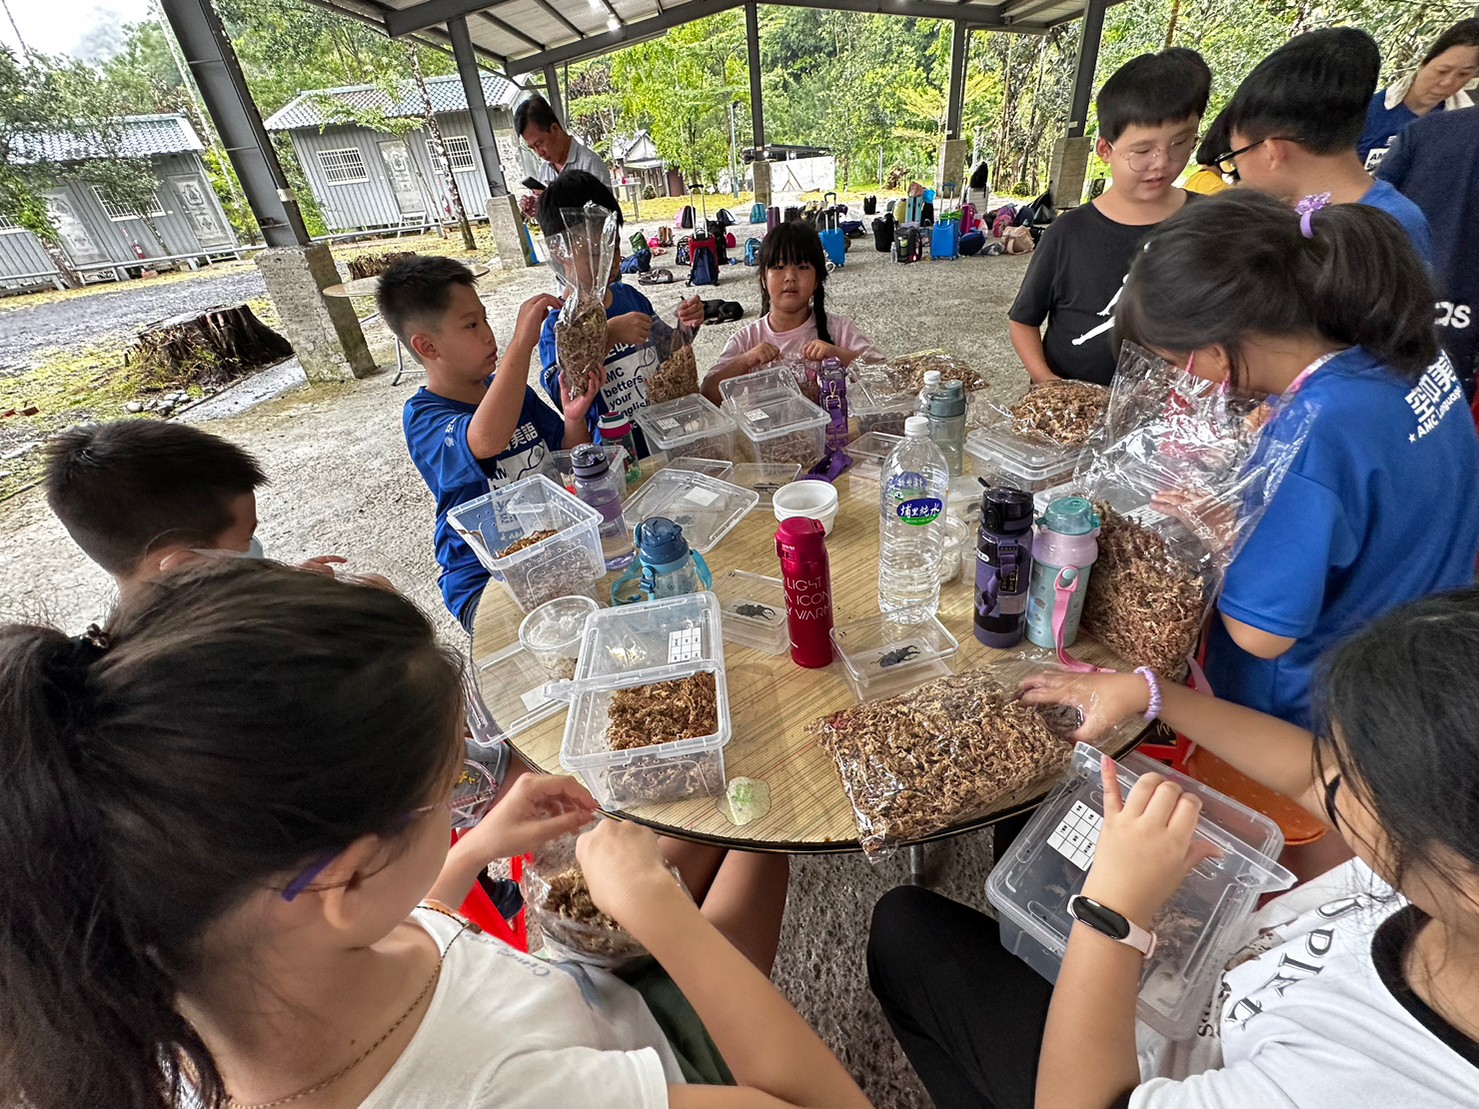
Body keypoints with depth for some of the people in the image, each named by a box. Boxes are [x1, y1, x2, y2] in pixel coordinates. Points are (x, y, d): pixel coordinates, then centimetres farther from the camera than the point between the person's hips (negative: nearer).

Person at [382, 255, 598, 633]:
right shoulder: (422, 417, -12)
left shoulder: (511, 389, 6)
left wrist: (574, 419, -13)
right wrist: (522, 341, -38)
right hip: (485, 577, -6)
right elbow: (486, 441, -38)